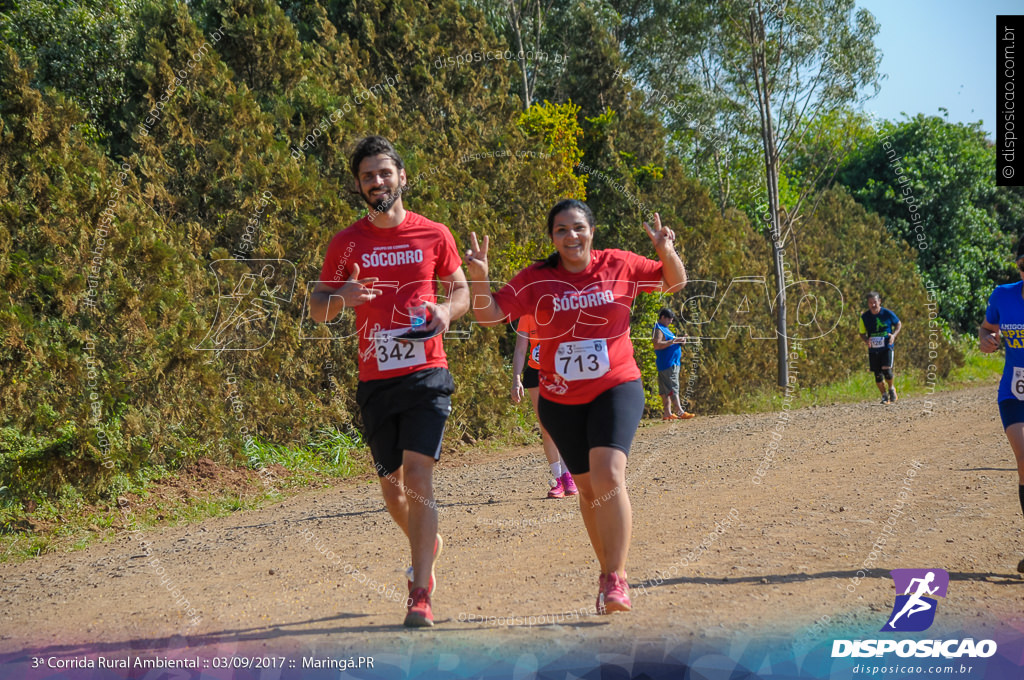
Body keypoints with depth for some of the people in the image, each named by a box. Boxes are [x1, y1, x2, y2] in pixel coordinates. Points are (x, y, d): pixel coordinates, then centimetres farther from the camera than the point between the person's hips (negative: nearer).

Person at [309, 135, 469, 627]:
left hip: (426, 373, -2)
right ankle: (428, 542, 41)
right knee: (390, 485, 9)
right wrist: (341, 298, -15)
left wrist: (447, 310, -9)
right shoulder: (347, 243, 5)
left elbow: (461, 290, 15)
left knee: (417, 473, -15)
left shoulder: (434, 235, 4)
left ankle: (420, 594, -12)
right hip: (375, 380, 2)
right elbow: (316, 308, 9)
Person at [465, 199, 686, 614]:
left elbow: (674, 283, 10)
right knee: (587, 487, 11)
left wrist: (667, 252, -12)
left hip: (616, 388, -2)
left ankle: (615, 580, -18)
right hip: (560, 400, 2)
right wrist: (479, 278, -23)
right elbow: (489, 316, -5)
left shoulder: (619, 266, -2)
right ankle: (609, 572, 28)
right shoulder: (536, 279, -3)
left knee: (608, 475, -22)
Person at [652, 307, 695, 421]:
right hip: (667, 364, -10)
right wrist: (673, 341, -25)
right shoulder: (658, 329, -10)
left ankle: (667, 413, 8)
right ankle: (680, 412, -19)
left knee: (666, 390, 8)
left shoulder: (665, 329, 22)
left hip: (673, 363, 10)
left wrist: (679, 340, 11)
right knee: (673, 389, -13)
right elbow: (657, 345, -22)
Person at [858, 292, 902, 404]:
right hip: (873, 349, 2)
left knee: (886, 370, -17)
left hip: (887, 347, -2)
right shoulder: (864, 317, 0)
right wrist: (866, 340, -12)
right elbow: (862, 334, 10)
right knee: (878, 374, 2)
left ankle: (891, 388, 11)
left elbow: (899, 324, 10)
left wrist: (894, 335, -9)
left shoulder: (888, 313, -4)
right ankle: (884, 395, 20)